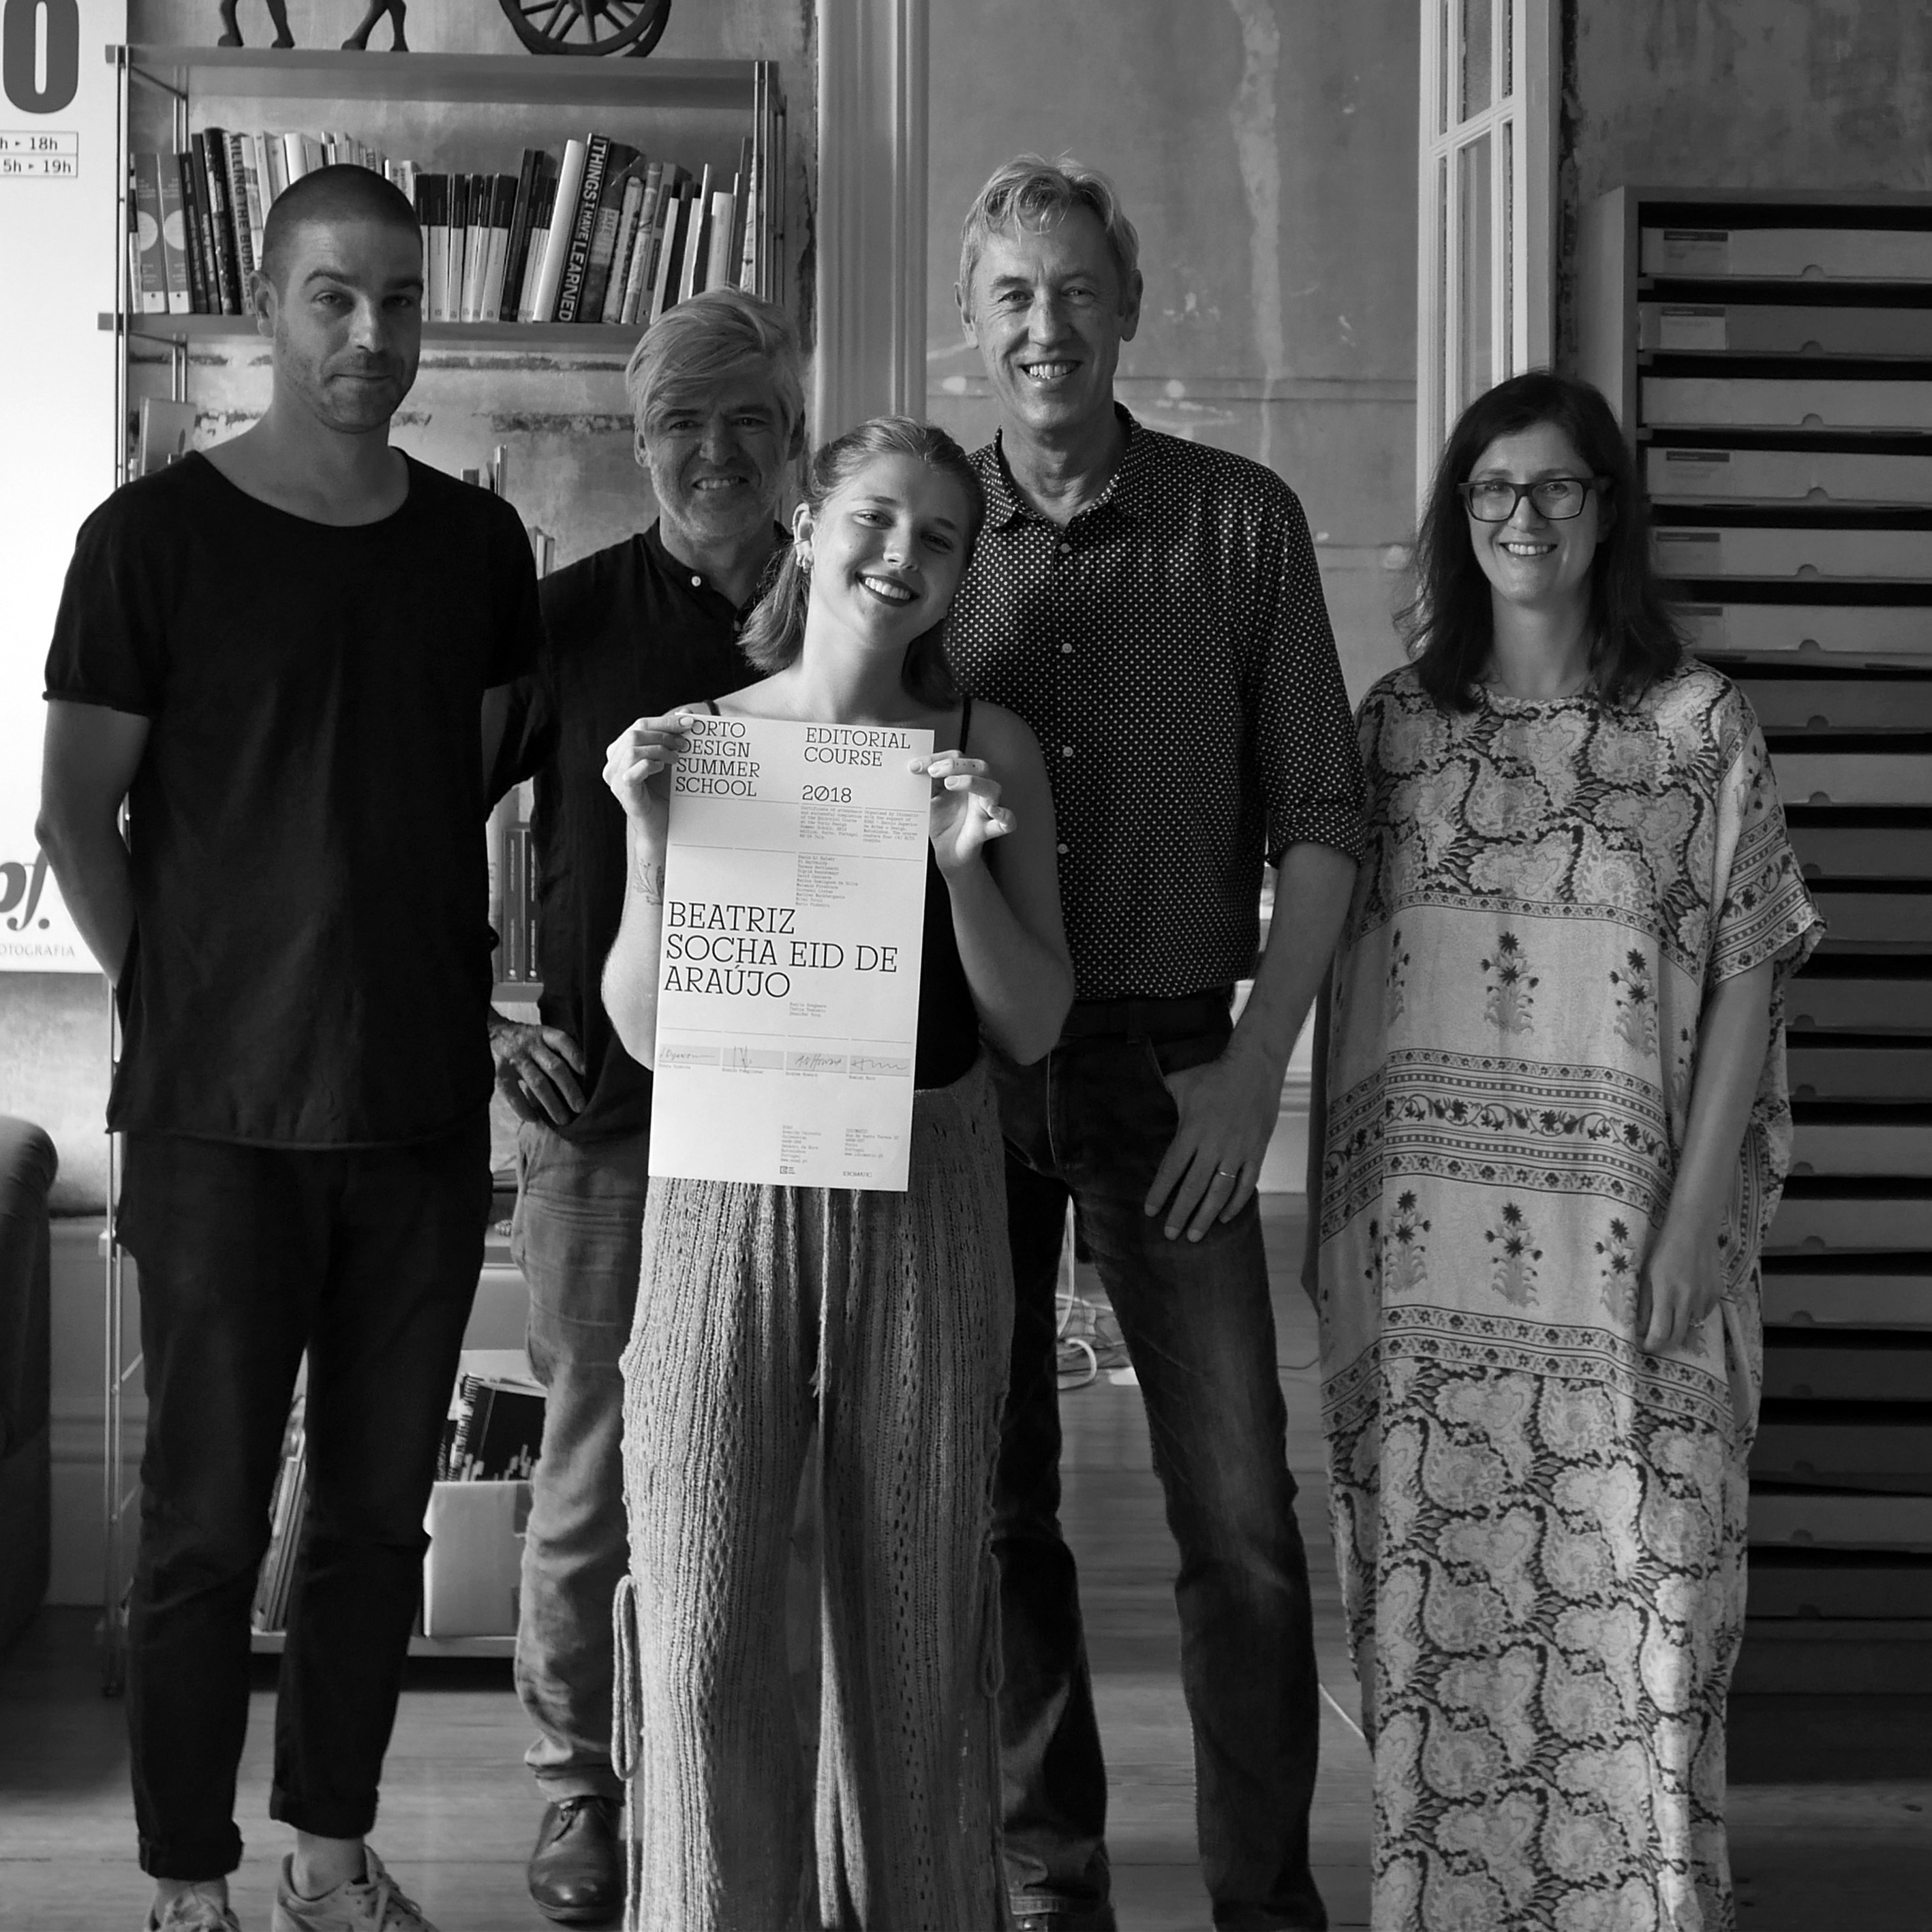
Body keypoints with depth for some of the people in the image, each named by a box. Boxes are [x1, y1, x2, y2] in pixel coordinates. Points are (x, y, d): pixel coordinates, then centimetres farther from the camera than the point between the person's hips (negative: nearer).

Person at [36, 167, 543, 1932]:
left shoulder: (475, 542, 8)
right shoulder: (158, 534, -4)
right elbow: (78, 817, -1)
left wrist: (471, 994, 9)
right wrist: (189, 1008, -3)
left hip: (427, 1107, 4)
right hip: (224, 1117, -4)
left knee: (381, 1506, 11)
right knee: (208, 1517, 2)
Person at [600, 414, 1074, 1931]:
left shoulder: (988, 749, 2)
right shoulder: (693, 740, 1)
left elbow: (1033, 1029, 2)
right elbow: (646, 1029, 1)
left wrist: (964, 867, -12)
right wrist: (651, 843, -12)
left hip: (926, 1198, 1)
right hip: (730, 1192, -1)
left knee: (916, 1617, 8)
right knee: (703, 1622, -2)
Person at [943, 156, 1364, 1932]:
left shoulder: (1243, 521, 1)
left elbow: (1317, 815, 1)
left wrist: (1257, 1066, -6)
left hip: (1167, 1065, -1)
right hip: (957, 1066, 2)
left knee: (1240, 1512, -1)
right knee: (993, 1496, 9)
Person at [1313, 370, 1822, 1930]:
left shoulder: (1699, 726, 3)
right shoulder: (1397, 723, 10)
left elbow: (1744, 981, 0)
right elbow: (1345, 972, 12)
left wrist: (1693, 1220, -8)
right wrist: (1332, 1203, 7)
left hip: (1621, 1231, -2)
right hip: (1425, 1238, 2)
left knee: (1633, 1580, -3)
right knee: (1433, 1591, 4)